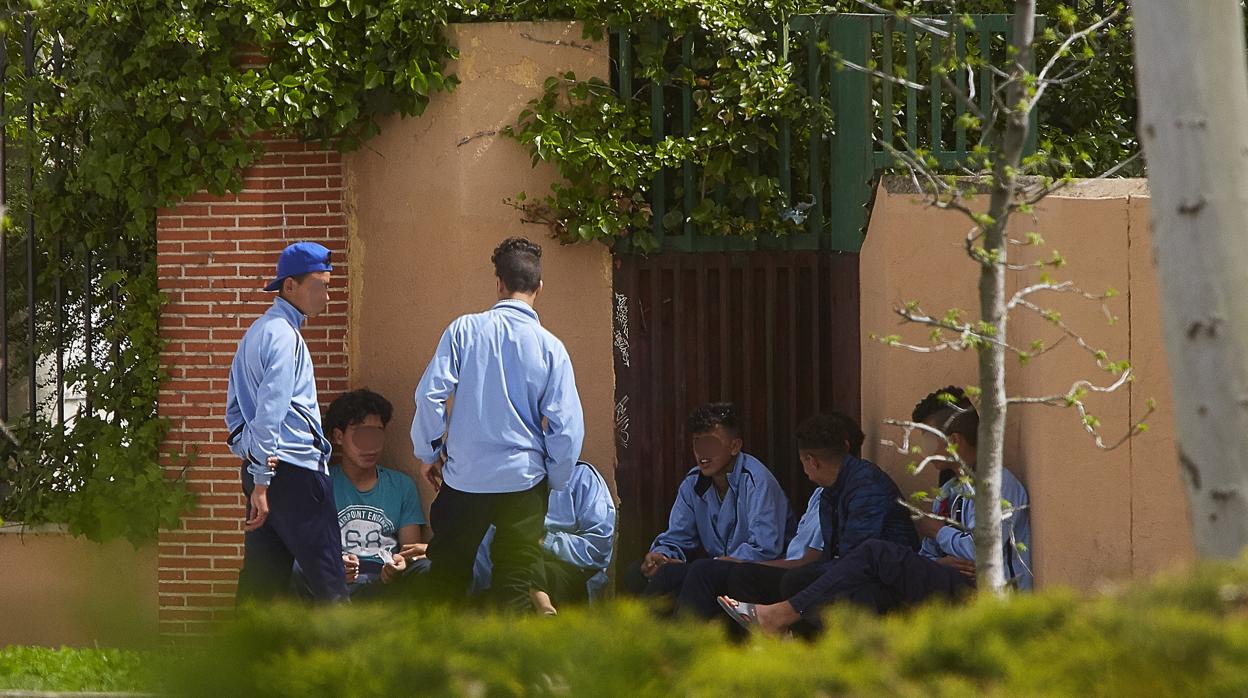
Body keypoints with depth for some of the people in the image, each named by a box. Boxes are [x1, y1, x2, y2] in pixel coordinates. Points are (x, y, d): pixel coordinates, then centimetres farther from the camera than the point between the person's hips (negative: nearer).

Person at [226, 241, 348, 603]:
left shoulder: (255, 333, 19)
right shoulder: (285, 337, -12)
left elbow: (234, 407, 23)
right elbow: (270, 412, -18)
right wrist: (262, 482, -19)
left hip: (260, 470, 9)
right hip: (295, 471, -9)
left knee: (263, 577, 7)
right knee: (327, 578, -9)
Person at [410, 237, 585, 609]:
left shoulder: (465, 330, -4)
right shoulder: (550, 347, -4)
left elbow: (430, 394, -8)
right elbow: (567, 425, -7)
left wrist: (429, 453, 7)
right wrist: (555, 480, 8)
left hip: (464, 477, 0)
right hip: (524, 480, 0)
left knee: (445, 578, 11)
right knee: (515, 585, 5)